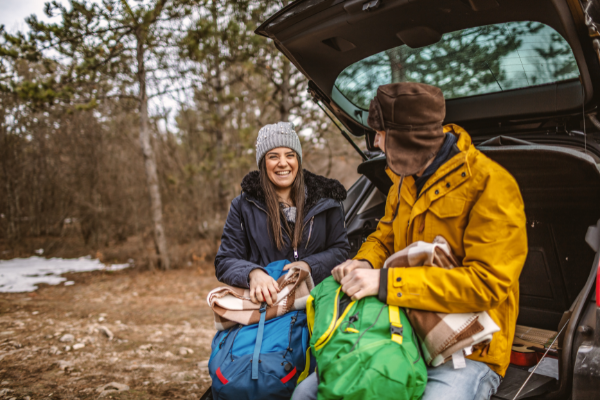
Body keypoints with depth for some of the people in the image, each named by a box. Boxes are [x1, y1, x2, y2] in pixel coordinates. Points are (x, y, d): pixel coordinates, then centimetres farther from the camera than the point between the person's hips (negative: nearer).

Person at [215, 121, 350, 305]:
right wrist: (252, 273, -15)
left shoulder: (324, 199, 13)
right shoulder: (244, 205, 10)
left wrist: (309, 265, -5)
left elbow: (340, 249, 16)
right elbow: (225, 262, 8)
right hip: (263, 301, 0)